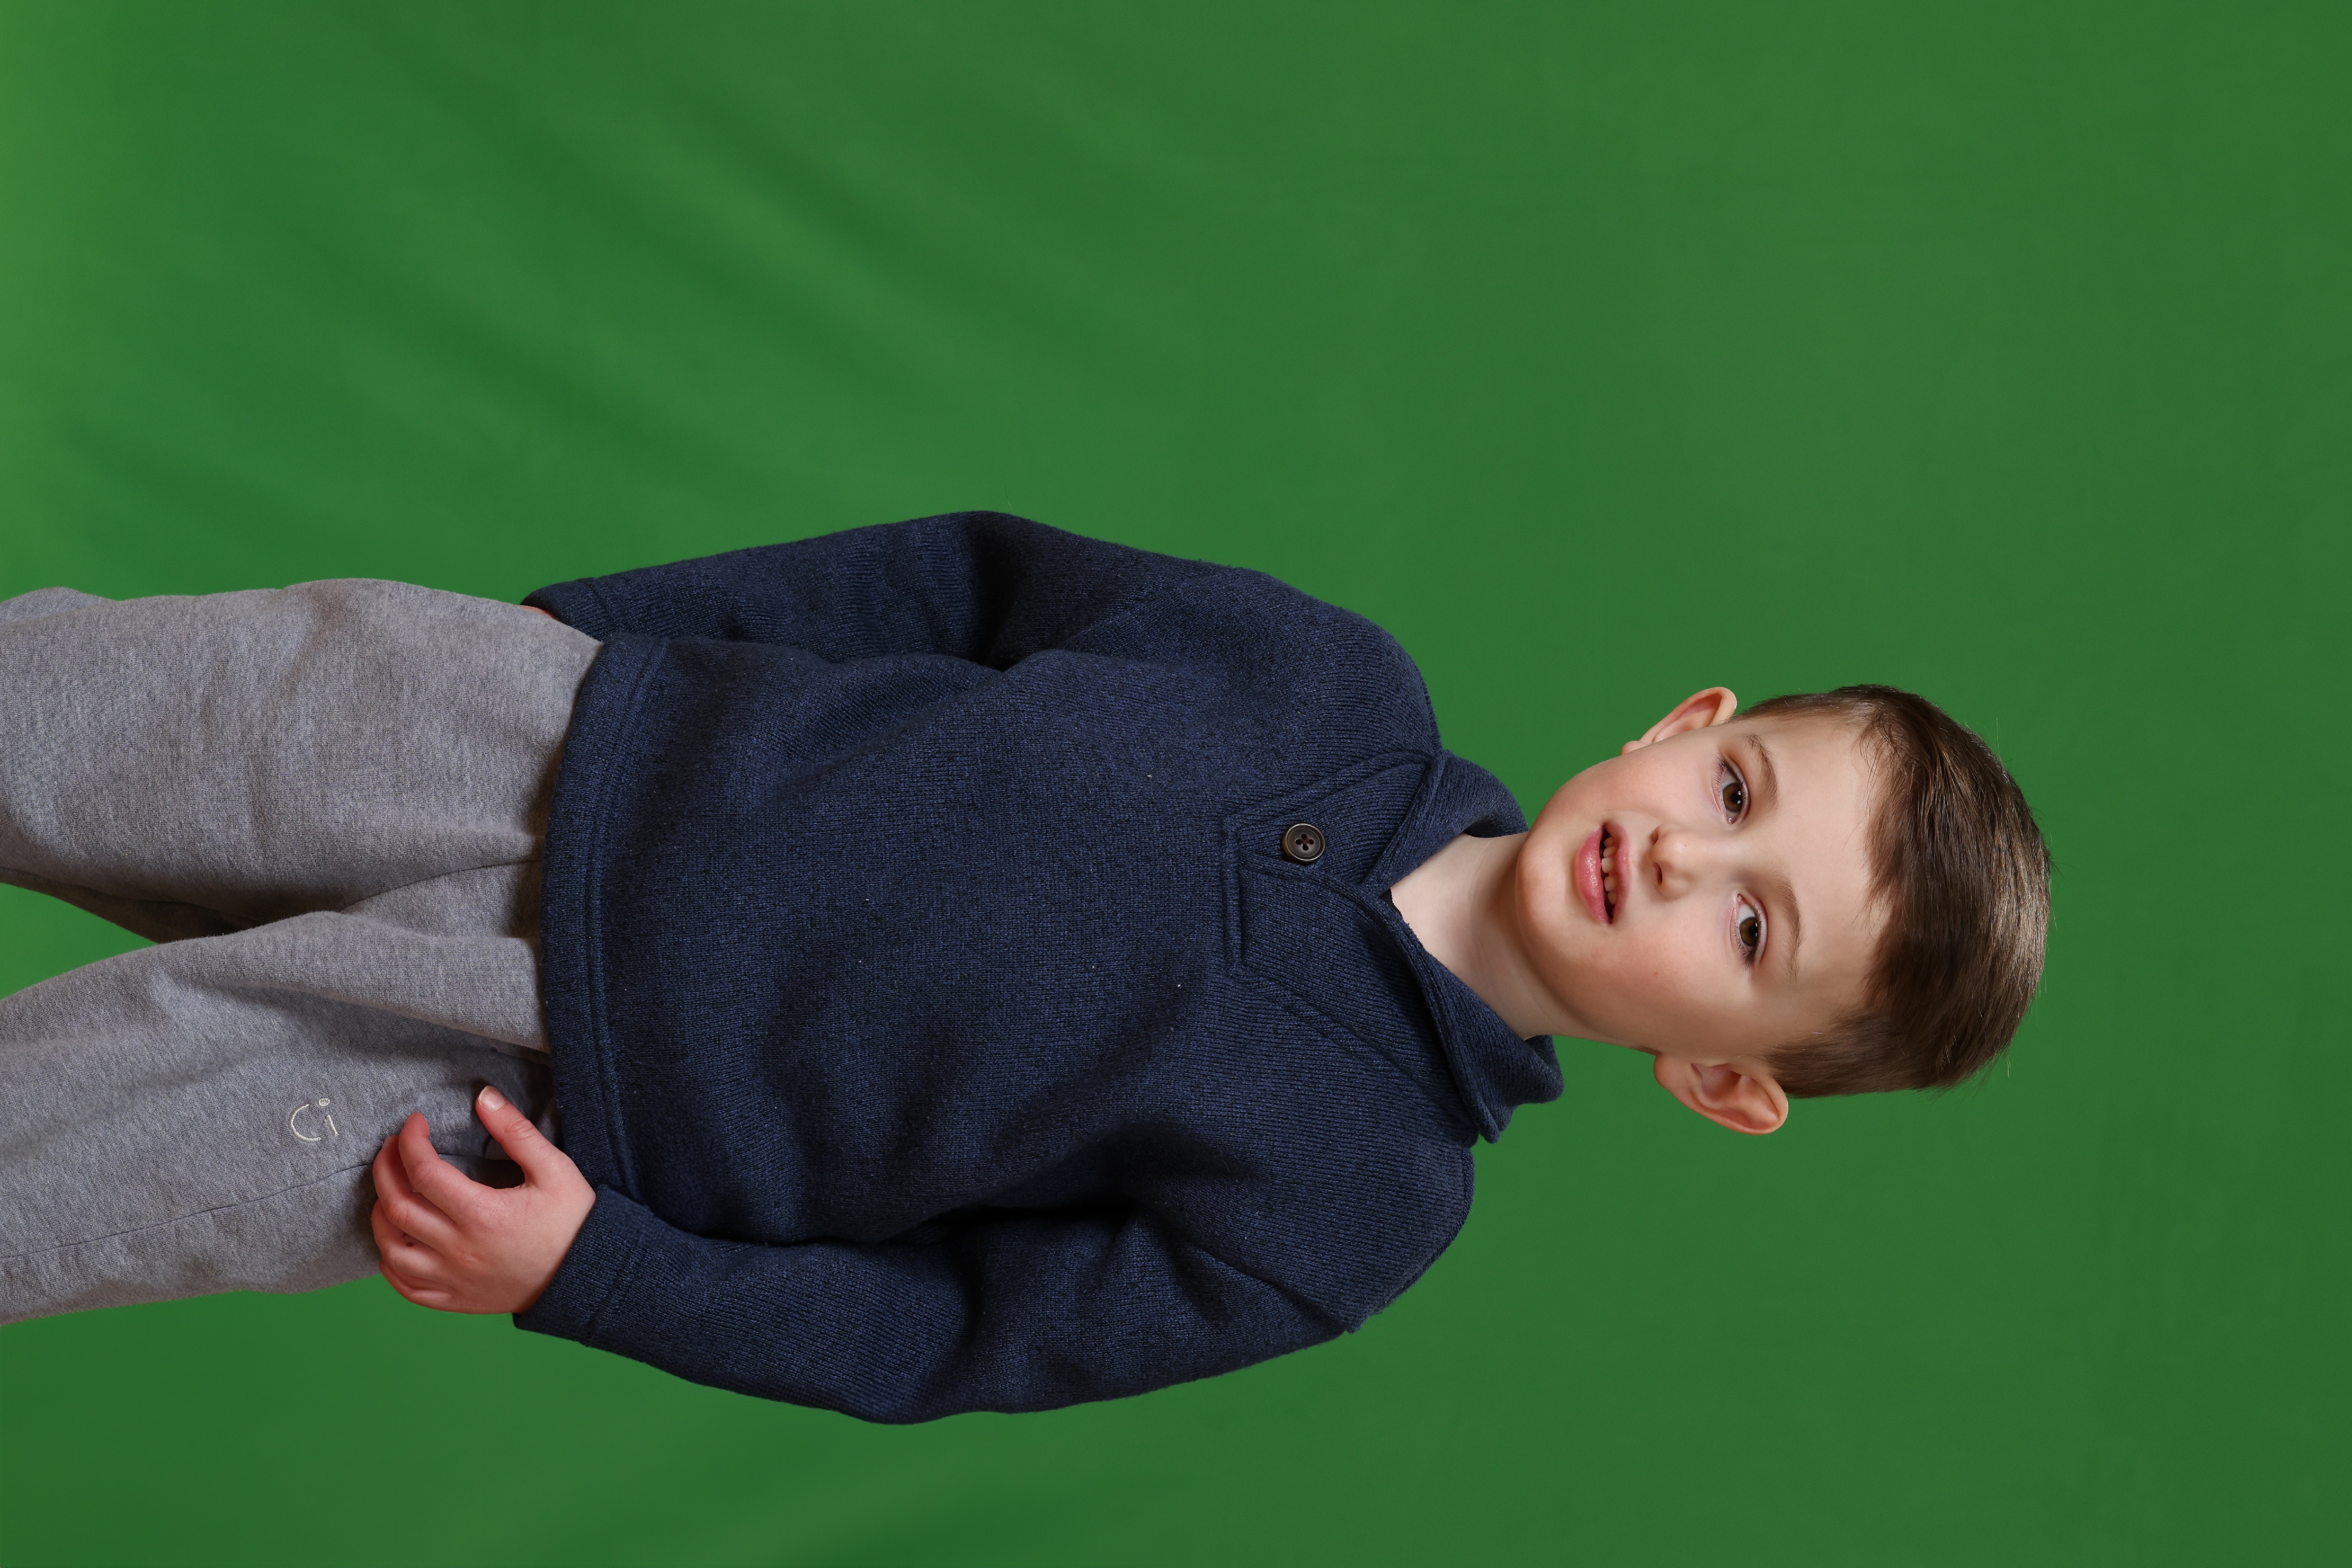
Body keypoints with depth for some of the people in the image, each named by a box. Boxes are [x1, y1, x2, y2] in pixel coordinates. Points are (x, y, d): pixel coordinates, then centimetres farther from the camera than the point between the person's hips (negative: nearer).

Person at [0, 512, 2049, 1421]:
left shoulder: (1348, 1213, -13)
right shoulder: (1339, 681, -5)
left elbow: (942, 1334, -8)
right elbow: (981, 580, 8)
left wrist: (591, 1273, -17)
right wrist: (573, 612, 8)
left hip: (533, 1086, -3)